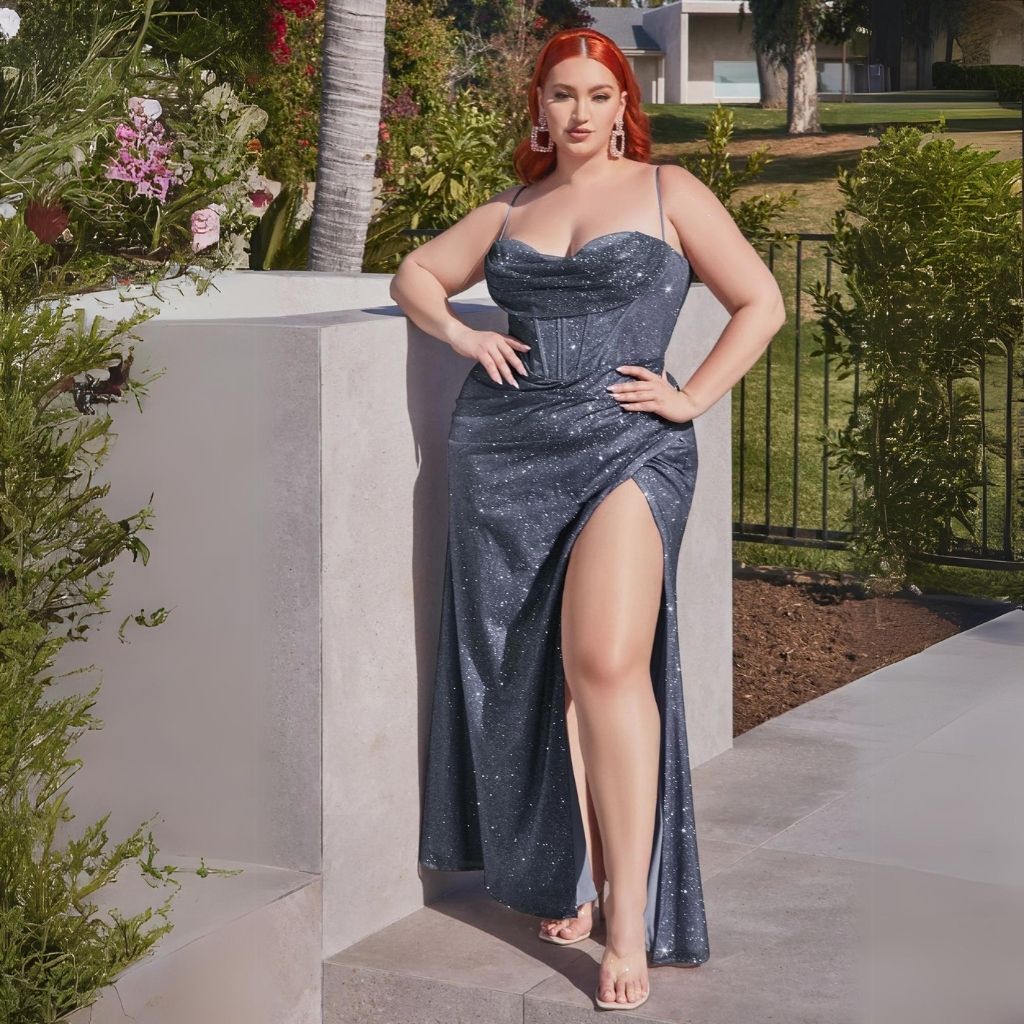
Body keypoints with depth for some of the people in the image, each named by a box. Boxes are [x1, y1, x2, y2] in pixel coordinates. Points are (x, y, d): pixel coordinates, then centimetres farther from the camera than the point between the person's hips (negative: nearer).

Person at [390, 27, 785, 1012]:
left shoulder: (667, 192, 7)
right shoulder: (509, 210, 17)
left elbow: (760, 303, 8)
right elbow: (413, 275, 27)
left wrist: (693, 398, -2)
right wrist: (460, 334, 7)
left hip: (624, 444, -4)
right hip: (505, 447, 4)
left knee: (607, 668, -19)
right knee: (535, 675, 6)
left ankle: (630, 923, -16)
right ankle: (568, 881, 19)